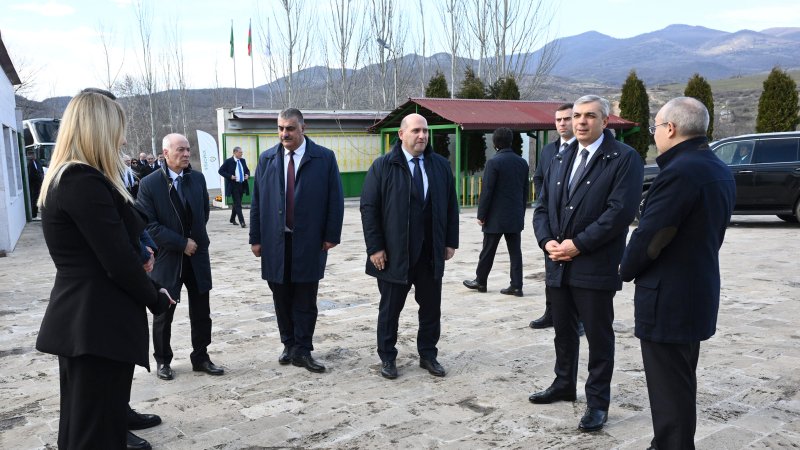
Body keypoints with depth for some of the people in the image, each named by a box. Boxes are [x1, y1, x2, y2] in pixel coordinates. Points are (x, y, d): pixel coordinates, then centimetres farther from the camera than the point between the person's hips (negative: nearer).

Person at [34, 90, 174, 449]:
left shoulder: (64, 178, 13)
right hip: (99, 322, -10)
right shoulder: (85, 182, -19)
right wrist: (157, 298, -5)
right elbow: (119, 262, -20)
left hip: (79, 319, 10)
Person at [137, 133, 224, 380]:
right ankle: (163, 360, 26)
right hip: (167, 257, -3)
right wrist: (181, 243, -16)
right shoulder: (149, 183, -10)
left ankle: (200, 357, 23)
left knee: (202, 312, 9)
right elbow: (149, 224, -14)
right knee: (163, 313, 11)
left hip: (197, 255, 4)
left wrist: (197, 238, 9)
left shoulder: (198, 178, 3)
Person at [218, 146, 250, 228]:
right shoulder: (228, 161, -7)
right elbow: (220, 171, -5)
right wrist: (230, 176, -17)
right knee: (238, 204, -10)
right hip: (233, 185, -6)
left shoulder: (243, 161, 10)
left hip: (242, 185, 6)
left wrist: (247, 175, 0)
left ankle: (232, 219, 33)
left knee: (236, 203, 17)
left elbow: (247, 170, 22)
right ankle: (242, 222, -13)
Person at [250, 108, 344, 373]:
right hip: (275, 241, 3)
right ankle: (289, 346, 25)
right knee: (282, 299, 11)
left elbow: (335, 199, -2)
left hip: (309, 241, -2)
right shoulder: (266, 159, 7)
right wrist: (256, 238, 4)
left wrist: (331, 236, -6)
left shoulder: (324, 158, -1)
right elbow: (256, 201, 8)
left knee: (305, 301, 3)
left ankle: (302, 351, 13)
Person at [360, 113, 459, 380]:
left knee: (431, 307, 11)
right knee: (390, 308, 9)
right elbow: (369, 208, -6)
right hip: (394, 253, -3)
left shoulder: (441, 165, 7)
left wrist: (450, 241, 5)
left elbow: (451, 206, 11)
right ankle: (387, 357, 24)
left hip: (431, 253, 4)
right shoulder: (383, 166, -4)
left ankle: (428, 355, 26)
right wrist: (374, 247, -10)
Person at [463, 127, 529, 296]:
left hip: (496, 217, -5)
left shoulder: (494, 162, -14)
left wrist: (481, 215, -7)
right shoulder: (522, 162, 5)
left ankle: (480, 281, 21)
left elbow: (487, 191, -14)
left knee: (488, 251, 7)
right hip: (515, 216, 5)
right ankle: (516, 286, 7)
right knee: (515, 251, 7)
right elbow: (525, 190, 10)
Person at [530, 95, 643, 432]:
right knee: (563, 331, 18)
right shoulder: (560, 160, 15)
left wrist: (578, 244, -19)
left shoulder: (624, 158, -7)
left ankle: (598, 402, 19)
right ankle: (564, 384, 36)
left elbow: (620, 211, -18)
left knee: (598, 337, 5)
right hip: (557, 264, 6)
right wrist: (547, 241, -6)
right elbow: (543, 208, 13)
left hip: (595, 266, -6)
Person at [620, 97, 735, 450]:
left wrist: (626, 269, -2)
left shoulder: (680, 171, -22)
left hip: (667, 298, -10)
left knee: (669, 390, 1)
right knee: (680, 384, 22)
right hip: (697, 292, 10)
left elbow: (649, 235, -21)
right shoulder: (720, 171, 9)